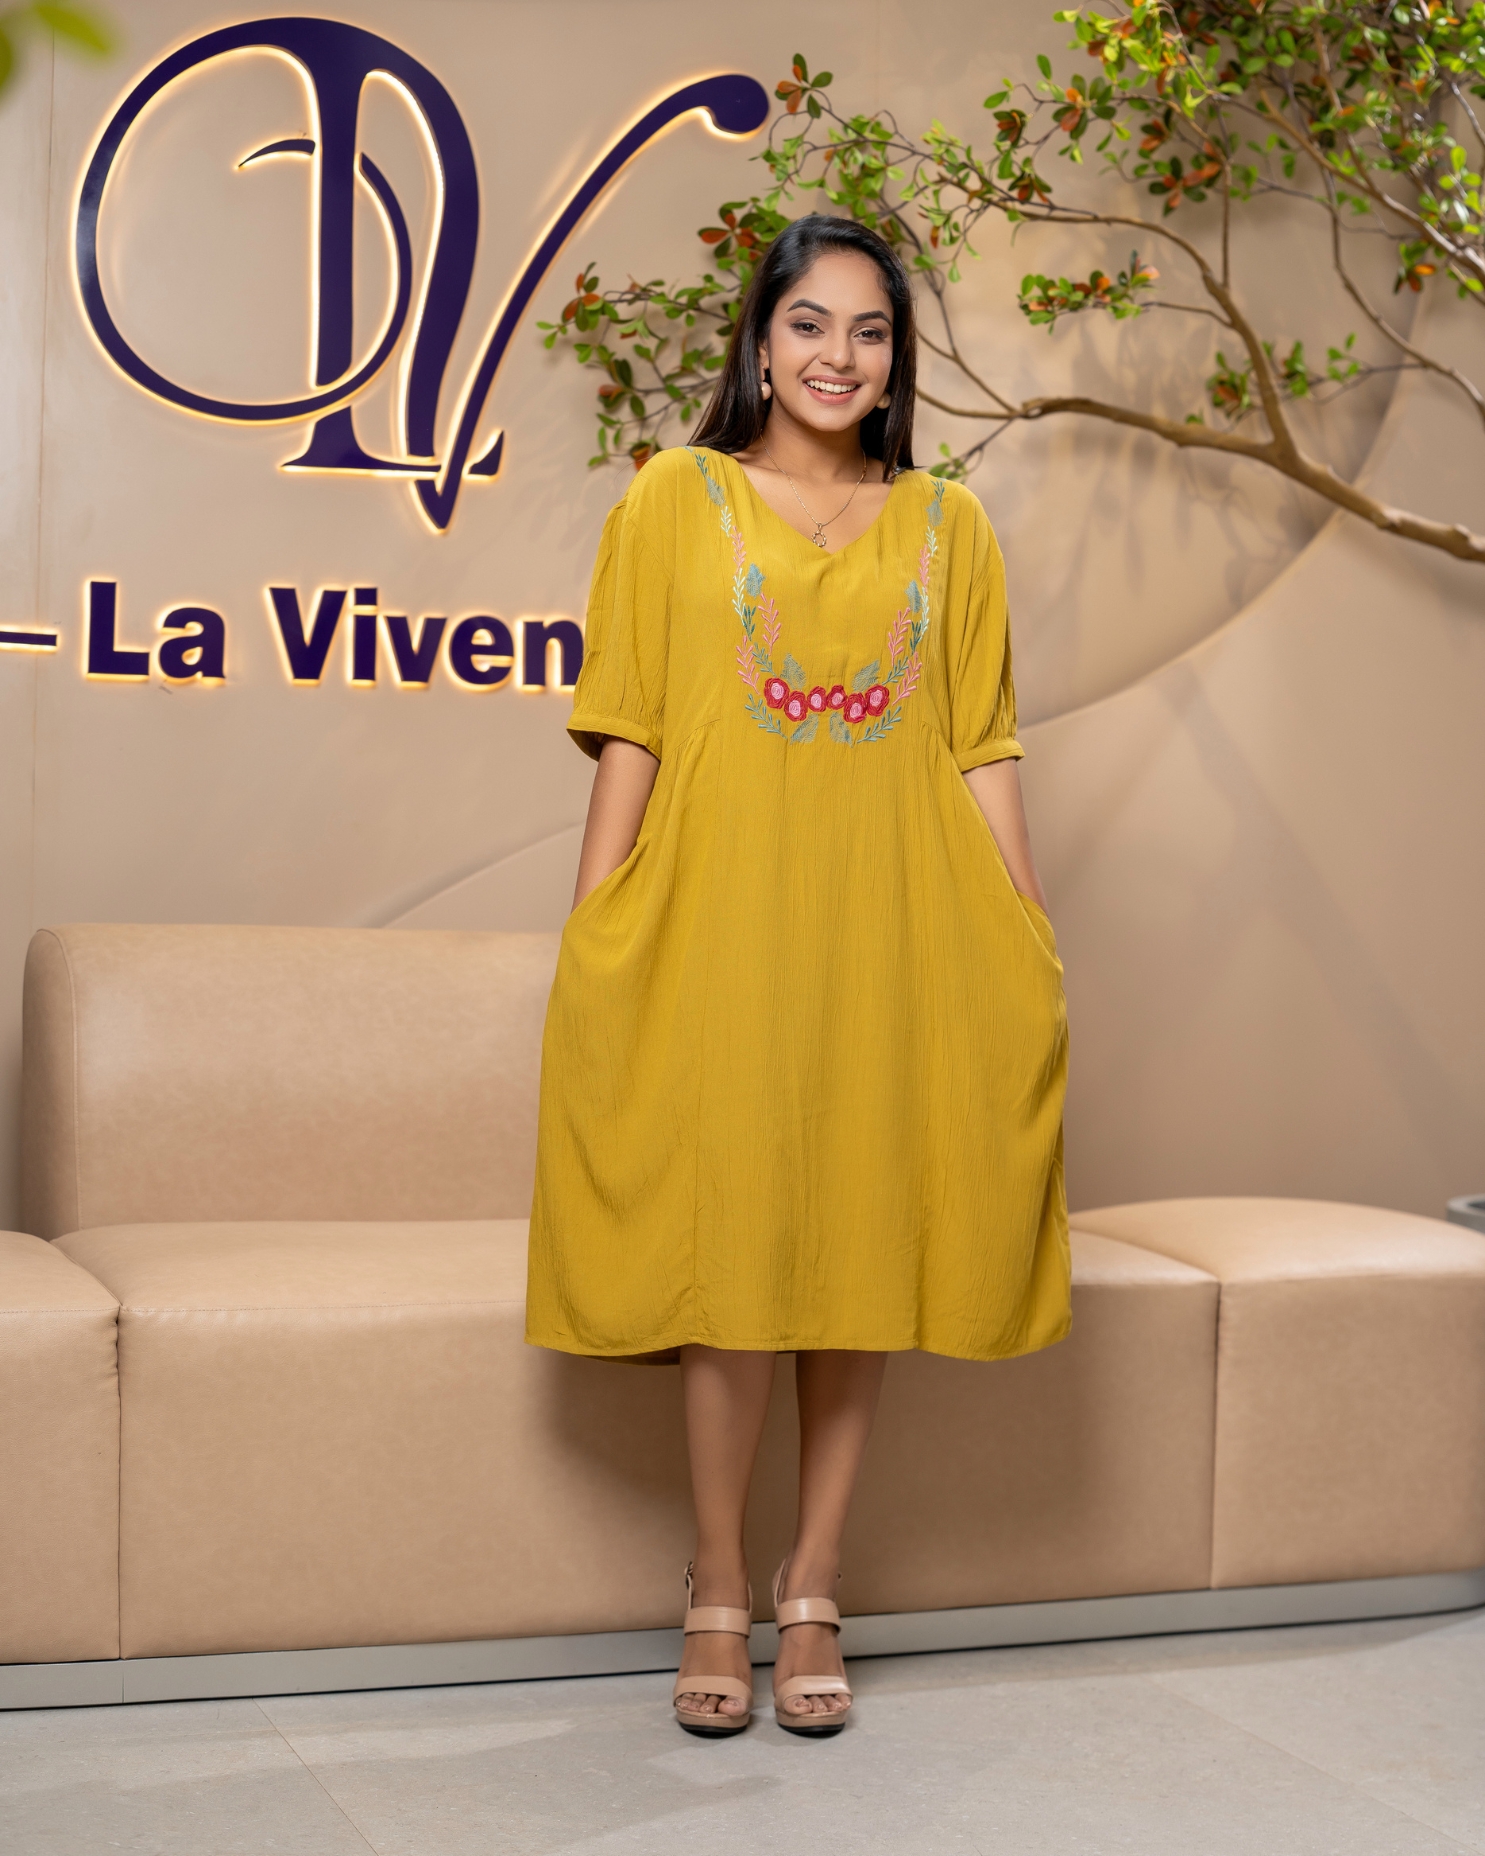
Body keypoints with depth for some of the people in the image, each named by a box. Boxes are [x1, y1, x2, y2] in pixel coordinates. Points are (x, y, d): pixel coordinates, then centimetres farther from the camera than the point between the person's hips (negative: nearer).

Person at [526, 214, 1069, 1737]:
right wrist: (587, 947, -3)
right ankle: (718, 1589, 13)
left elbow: (981, 758, 10)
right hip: (719, 919, -2)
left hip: (890, 930, 2)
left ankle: (811, 1587, 16)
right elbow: (628, 742, 3)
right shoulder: (675, 502, 6)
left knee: (860, 1246, 4)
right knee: (729, 1244, -2)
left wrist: (1032, 951, 5)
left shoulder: (946, 529, 12)